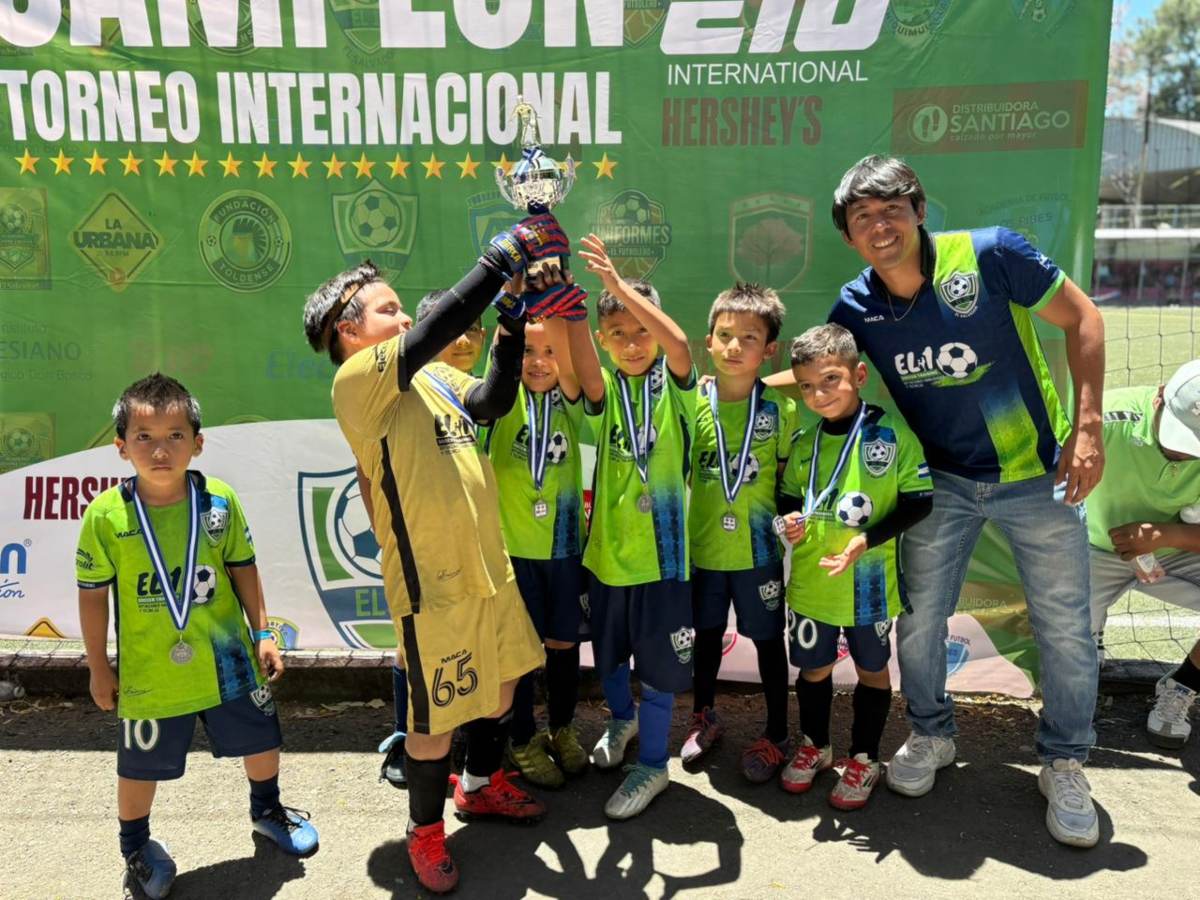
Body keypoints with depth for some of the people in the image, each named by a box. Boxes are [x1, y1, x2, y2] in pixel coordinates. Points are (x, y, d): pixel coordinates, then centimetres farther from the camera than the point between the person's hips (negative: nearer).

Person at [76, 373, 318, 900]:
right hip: (149, 671, -2)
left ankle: (266, 810, 48)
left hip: (227, 659, 2)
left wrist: (263, 633, 2)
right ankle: (135, 846, 43)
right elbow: (93, 594, -4)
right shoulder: (106, 514, -15)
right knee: (141, 764, 13)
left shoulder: (220, 501, -10)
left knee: (260, 739, 17)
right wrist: (98, 668, 2)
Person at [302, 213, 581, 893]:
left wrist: (514, 313, -3)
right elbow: (440, 327, -27)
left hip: (488, 567, 8)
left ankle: (483, 786, 48)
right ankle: (426, 832, 32)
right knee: (437, 719, 6)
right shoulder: (358, 382, -14)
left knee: (503, 681, 23)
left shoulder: (433, 377, 10)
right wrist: (504, 257, -22)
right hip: (430, 583, -8)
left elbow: (493, 399, 2)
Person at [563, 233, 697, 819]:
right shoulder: (604, 390, -2)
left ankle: (652, 764, 28)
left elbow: (678, 342, -29)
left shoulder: (675, 386, -6)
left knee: (658, 661, 7)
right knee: (607, 649, 22)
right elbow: (584, 369, -26)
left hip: (661, 549, -3)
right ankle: (622, 718, 51)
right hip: (606, 546, 3)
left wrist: (617, 284, -38)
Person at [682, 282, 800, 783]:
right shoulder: (692, 402, -6)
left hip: (758, 549, -1)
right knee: (707, 633, 18)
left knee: (768, 639, 11)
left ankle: (776, 736, 29)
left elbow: (787, 476, -1)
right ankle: (704, 717, 40)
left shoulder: (781, 409, -8)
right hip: (703, 545, 2)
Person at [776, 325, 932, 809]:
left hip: (869, 581, -3)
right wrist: (790, 520, -8)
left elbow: (918, 502, -11)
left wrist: (868, 539, -21)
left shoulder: (891, 432, -12)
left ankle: (864, 758, 31)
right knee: (813, 667, 17)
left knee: (872, 668, 14)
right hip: (809, 581, 4)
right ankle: (814, 745, 39)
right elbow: (789, 496, 14)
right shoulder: (804, 442, 2)